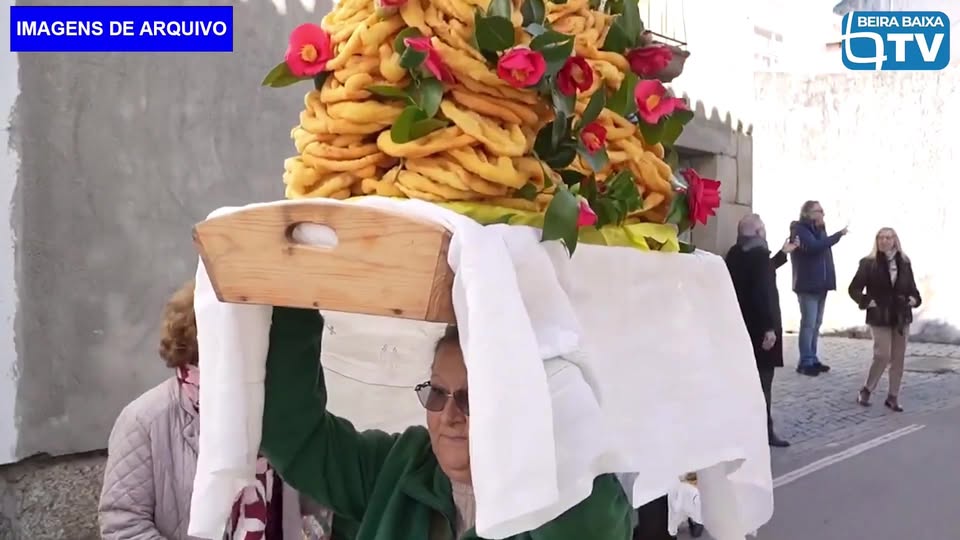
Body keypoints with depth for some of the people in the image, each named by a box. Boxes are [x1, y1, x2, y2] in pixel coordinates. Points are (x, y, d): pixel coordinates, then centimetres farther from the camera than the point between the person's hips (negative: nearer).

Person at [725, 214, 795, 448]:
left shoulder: (734, 254, 9)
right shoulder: (759, 254, -17)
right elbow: (764, 291, -24)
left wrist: (783, 253, 33)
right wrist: (769, 327, -24)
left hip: (741, 324, 8)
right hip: (758, 326, -8)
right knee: (762, 379, -1)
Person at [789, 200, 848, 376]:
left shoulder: (819, 230, 18)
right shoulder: (800, 230, -8)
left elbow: (823, 248, 16)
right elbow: (813, 246, -24)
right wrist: (838, 235, -20)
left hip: (820, 284, 8)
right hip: (808, 285, -8)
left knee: (816, 324, 10)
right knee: (808, 323, -9)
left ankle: (812, 359, 16)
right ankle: (805, 362, -7)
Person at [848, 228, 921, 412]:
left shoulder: (904, 263, 6)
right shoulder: (869, 263, -6)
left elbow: (912, 287, 14)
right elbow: (854, 288, -4)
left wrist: (914, 299, -4)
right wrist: (866, 302, -15)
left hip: (902, 317, 4)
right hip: (880, 318, -4)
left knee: (898, 359, 6)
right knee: (883, 356, -10)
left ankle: (893, 397, 16)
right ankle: (866, 390, 10)